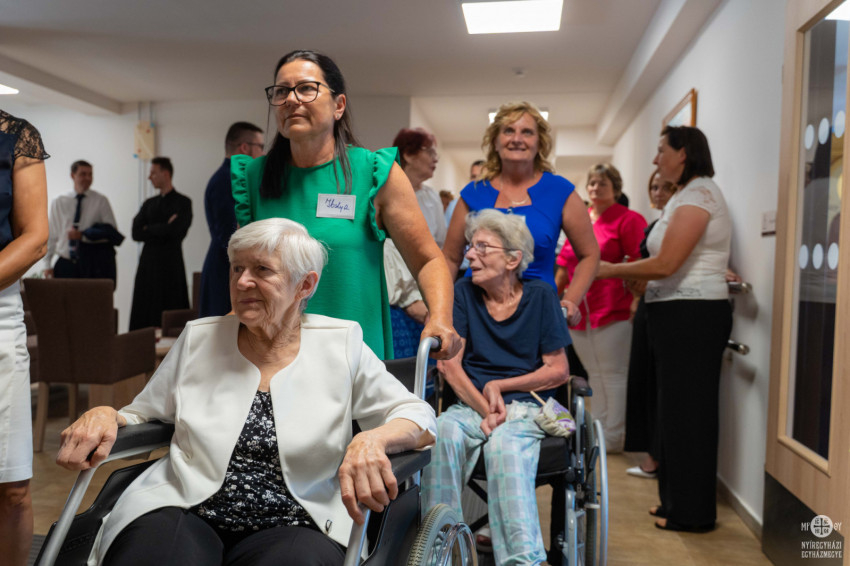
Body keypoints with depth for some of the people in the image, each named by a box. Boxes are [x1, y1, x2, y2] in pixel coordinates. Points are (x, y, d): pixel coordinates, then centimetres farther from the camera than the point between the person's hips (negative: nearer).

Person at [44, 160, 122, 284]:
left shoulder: (101, 200, 4)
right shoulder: (59, 203, 10)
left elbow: (111, 231, -3)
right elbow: (51, 235, 11)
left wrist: (83, 235, -13)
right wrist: (48, 265, 7)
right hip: (66, 264, 2)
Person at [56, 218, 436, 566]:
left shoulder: (341, 344, 5)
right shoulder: (199, 338, 12)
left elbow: (419, 420, 2)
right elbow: (140, 415, 19)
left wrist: (373, 440, -21)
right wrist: (104, 415, -5)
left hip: (289, 528, 0)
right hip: (182, 515, 1)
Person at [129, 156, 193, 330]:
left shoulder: (183, 202, 1)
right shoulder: (149, 203, 16)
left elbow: (175, 230, -14)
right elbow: (136, 233, 5)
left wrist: (149, 229, 0)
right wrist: (163, 229, -5)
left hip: (170, 265, -5)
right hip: (148, 263, 5)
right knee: (143, 313, 2)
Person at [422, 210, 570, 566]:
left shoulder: (540, 296, 2)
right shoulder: (463, 293, 5)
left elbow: (559, 370, 2)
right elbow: (450, 364, -1)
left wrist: (499, 386, -4)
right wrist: (485, 409, -14)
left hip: (526, 407, -1)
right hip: (469, 405, 2)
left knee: (504, 445, -35)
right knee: (443, 431, -31)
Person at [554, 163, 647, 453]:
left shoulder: (627, 220, -4)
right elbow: (564, 265, 19)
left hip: (612, 313, -6)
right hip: (579, 312, 6)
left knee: (613, 376, 1)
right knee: (594, 375, 13)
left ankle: (614, 438, 11)